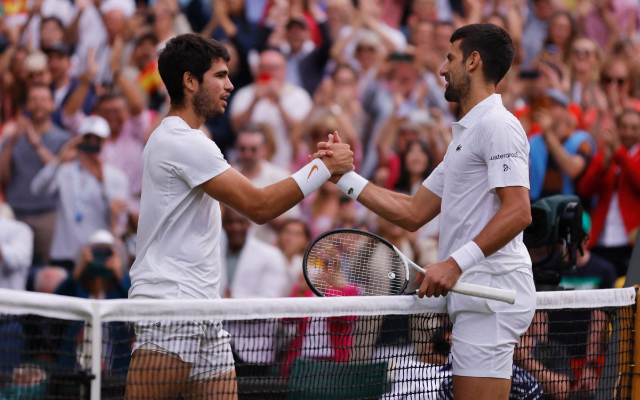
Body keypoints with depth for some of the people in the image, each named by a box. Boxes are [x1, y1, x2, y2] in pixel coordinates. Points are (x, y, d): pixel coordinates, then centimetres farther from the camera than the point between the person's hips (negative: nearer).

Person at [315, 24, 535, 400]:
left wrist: (456, 262, -25)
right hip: (475, 297, 10)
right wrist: (346, 176, 22)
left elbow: (518, 212, -20)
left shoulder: (498, 125, -8)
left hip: (492, 293, -10)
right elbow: (414, 213, 25)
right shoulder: (466, 133, 25)